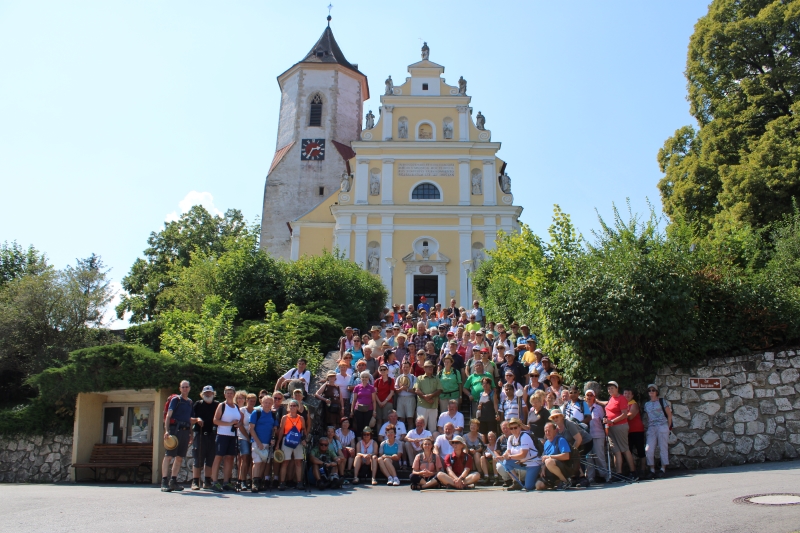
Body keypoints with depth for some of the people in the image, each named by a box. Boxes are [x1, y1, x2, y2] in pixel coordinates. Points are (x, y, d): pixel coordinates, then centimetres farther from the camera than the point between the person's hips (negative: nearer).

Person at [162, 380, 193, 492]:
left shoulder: (190, 402, 19)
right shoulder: (175, 399, 0)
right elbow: (168, 415, -8)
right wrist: (167, 431, -19)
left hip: (185, 431, 6)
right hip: (175, 429, -6)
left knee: (180, 457, 7)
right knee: (169, 456, -9)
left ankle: (173, 481, 14)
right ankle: (164, 482, -10)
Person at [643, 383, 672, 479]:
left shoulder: (662, 401, 3)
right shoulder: (646, 404, 15)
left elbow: (669, 414, 4)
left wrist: (668, 427, 1)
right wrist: (648, 427, 7)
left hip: (662, 426, -4)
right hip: (651, 428, 4)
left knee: (663, 448, -2)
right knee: (649, 449, -6)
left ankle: (663, 469, 5)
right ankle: (652, 470, 2)